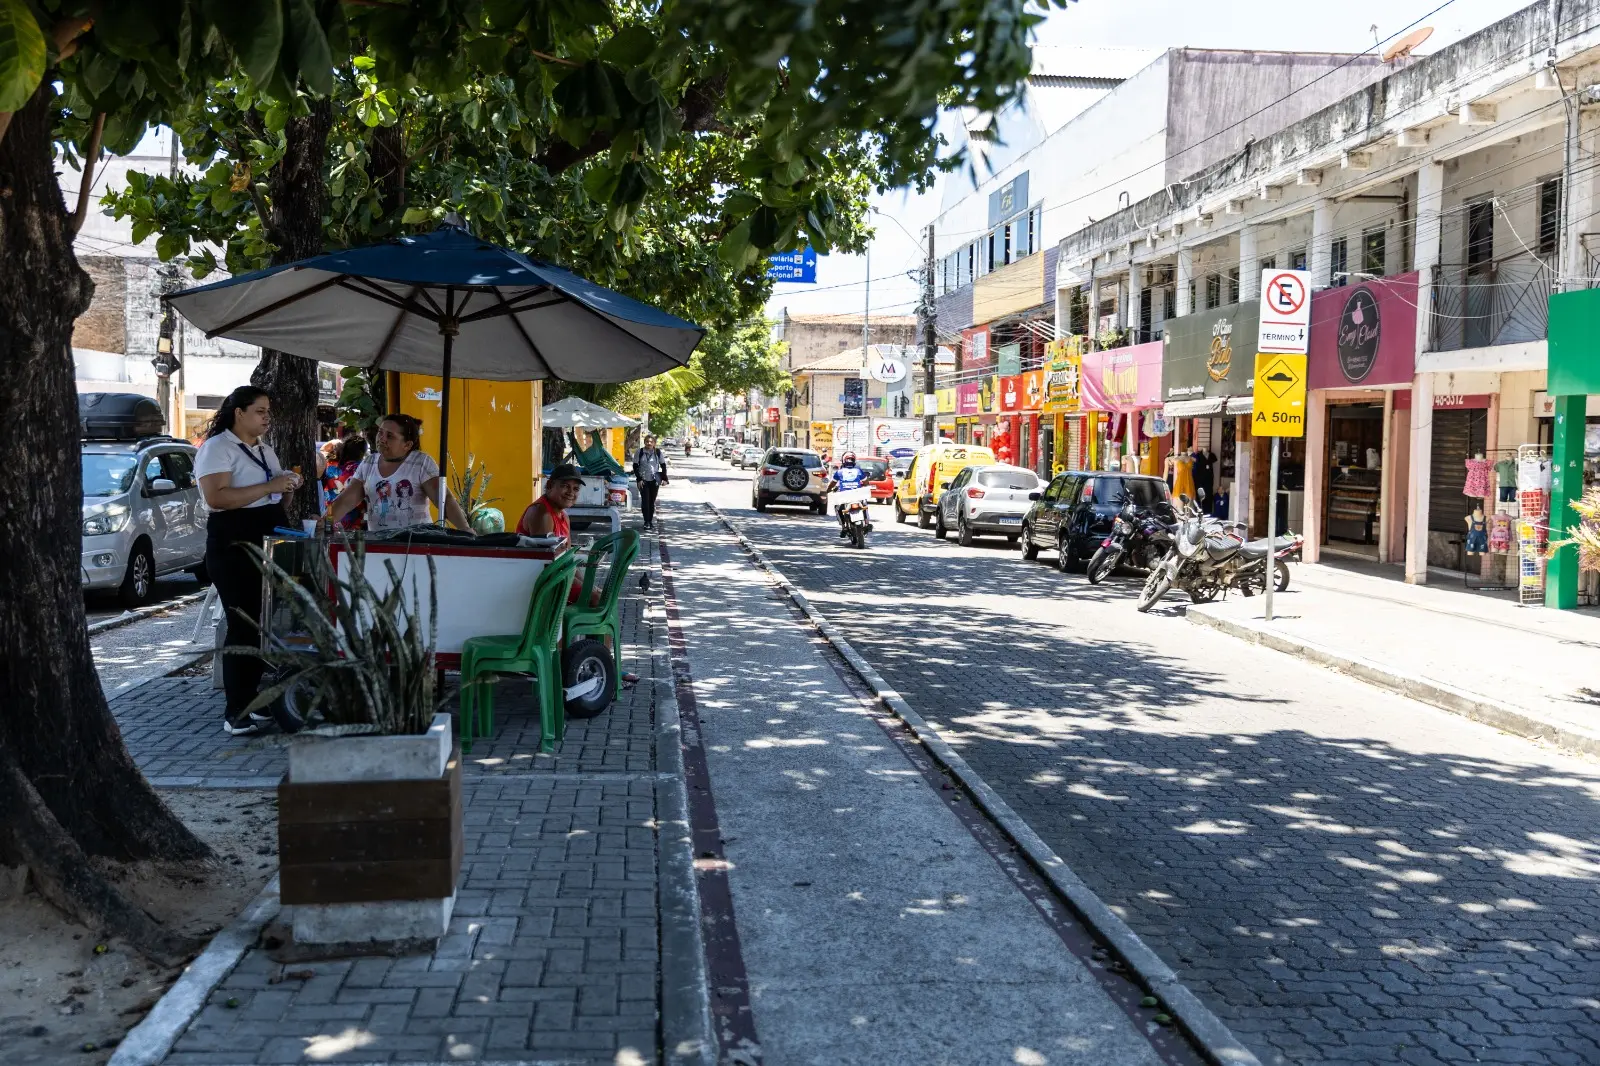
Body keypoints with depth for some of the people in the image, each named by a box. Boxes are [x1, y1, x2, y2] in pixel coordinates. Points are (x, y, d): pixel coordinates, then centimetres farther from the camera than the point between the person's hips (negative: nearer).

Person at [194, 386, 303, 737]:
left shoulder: (265, 451, 19)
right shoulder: (217, 448, -8)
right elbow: (216, 497, -22)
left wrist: (286, 487, 7)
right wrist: (268, 487, -23)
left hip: (269, 546, 8)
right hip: (234, 548, -8)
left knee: (267, 624, 9)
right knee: (243, 626, -9)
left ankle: (252, 699, 20)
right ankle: (235, 714, -5)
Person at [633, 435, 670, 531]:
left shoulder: (658, 452, 1)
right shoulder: (639, 452, -2)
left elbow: (663, 465, 9)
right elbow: (635, 466, 1)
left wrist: (664, 478, 1)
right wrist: (639, 479, -7)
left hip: (655, 480, 1)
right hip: (643, 481, -1)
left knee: (652, 501, 7)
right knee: (645, 501, -6)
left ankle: (651, 521, 16)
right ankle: (646, 522, -1)